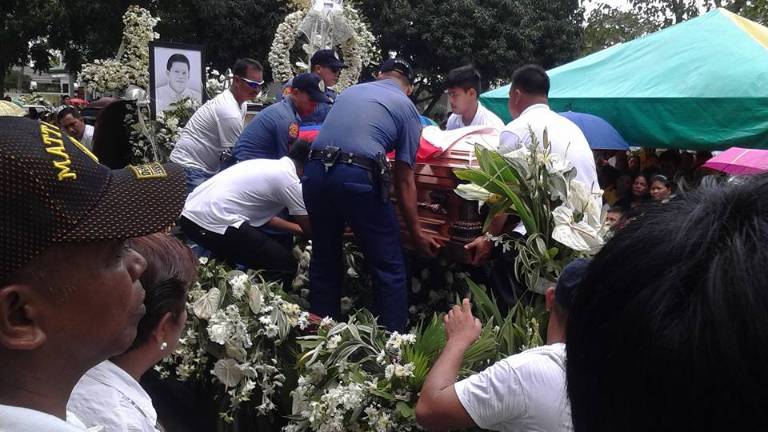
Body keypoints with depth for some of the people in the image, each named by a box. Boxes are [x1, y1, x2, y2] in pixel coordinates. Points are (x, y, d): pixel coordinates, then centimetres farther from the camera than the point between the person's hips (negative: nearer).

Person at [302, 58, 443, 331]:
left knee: (324, 261, 20)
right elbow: (404, 180, 9)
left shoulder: (350, 91, 27)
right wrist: (416, 233, 16)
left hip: (315, 172, 5)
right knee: (389, 268, 9)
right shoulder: (407, 107, 13)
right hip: (357, 176, -5)